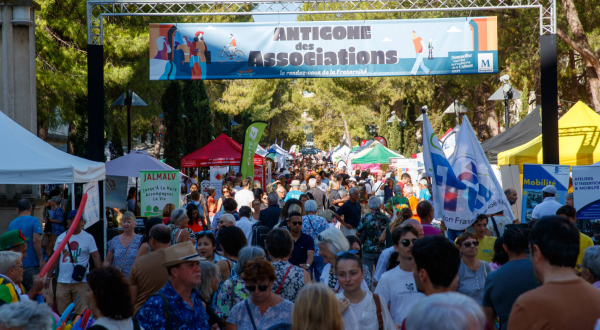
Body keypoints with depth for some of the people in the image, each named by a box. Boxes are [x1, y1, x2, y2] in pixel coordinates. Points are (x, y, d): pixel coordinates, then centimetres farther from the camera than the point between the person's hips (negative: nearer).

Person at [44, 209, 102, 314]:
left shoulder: (88, 237, 1)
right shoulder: (61, 238, 10)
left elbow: (96, 257, -3)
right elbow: (55, 258, 15)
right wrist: (48, 277, 11)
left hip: (81, 281, -3)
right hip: (62, 281, 3)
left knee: (82, 313, -6)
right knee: (62, 313, 5)